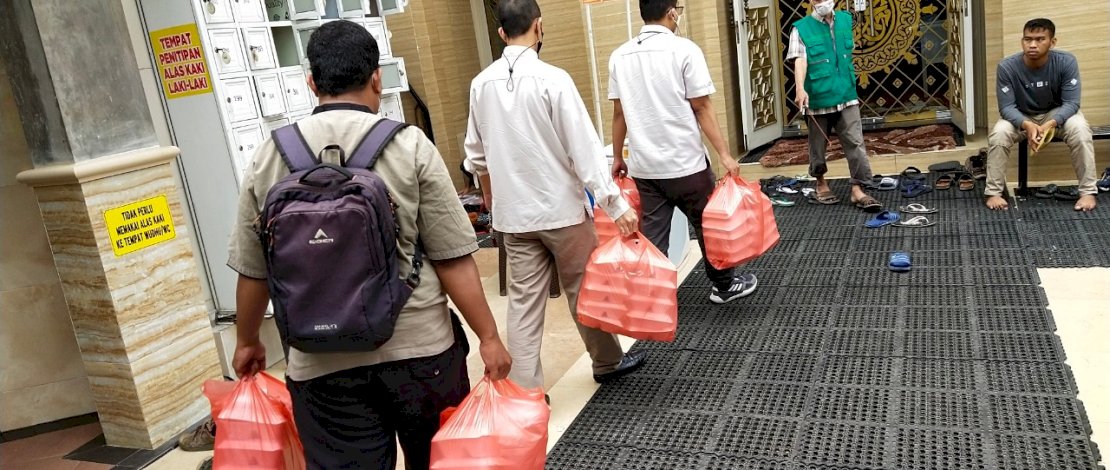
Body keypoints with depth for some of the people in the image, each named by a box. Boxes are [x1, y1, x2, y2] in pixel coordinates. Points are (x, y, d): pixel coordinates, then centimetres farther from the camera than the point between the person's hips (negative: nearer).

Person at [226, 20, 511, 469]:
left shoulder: (269, 156, -1)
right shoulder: (409, 146, -8)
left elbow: (253, 270, 7)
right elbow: (453, 261, -9)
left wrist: (247, 341, 22)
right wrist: (489, 337, 1)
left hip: (320, 361, 1)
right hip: (419, 347, -1)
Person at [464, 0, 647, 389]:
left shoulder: (481, 84, 2)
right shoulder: (552, 79, -14)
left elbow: (476, 153, 13)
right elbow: (584, 146, -18)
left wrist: (491, 195, 29)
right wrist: (616, 204, -17)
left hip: (513, 213, 4)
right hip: (561, 207, -4)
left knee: (524, 302, 8)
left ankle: (524, 391, 8)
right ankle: (607, 362, 31)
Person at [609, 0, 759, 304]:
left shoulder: (619, 56, 4)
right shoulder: (684, 50, -9)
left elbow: (619, 114, 8)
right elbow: (702, 108, -11)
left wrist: (617, 157, 17)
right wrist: (725, 154, -7)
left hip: (643, 165, 4)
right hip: (685, 162, -4)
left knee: (652, 234, 8)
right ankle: (723, 286, 30)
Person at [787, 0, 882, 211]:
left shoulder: (845, 20, 8)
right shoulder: (802, 28, -7)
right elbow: (800, 60, -20)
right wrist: (800, 89, -35)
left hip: (846, 96, 3)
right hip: (818, 98, -3)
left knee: (855, 143, -5)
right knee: (818, 145, 10)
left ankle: (857, 190, -2)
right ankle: (821, 183, 30)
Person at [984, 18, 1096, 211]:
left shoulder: (1066, 62, -22)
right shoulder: (1007, 67, -24)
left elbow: (1071, 103, -22)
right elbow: (1006, 107, -23)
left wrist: (1051, 123, -43)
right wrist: (1027, 125, -43)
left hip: (1057, 114, 0)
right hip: (1021, 117, 0)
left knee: (1080, 130, -30)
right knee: (998, 134, -30)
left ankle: (1088, 191, -18)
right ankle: (993, 192, -17)